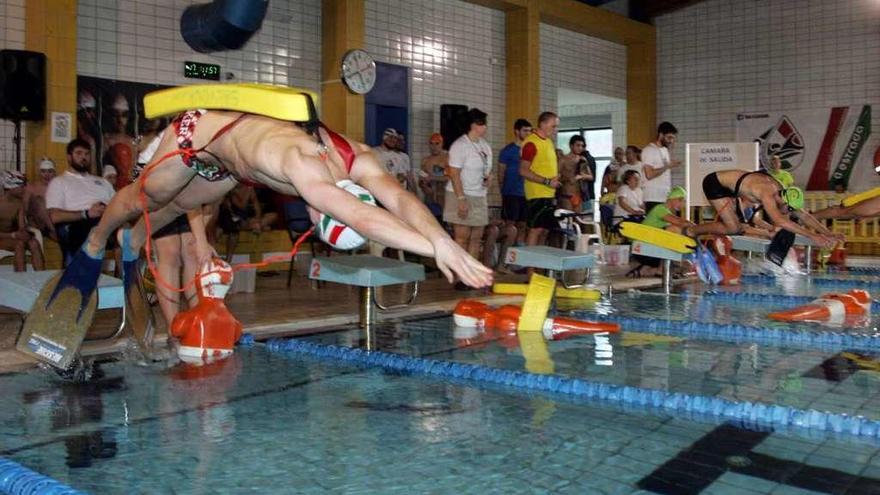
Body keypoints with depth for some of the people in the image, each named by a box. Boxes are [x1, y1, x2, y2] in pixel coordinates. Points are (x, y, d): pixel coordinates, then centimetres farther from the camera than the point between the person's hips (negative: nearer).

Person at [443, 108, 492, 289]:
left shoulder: (485, 146, 13)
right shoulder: (460, 145, -11)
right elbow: (454, 174, -16)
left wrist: (488, 179, 1)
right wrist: (461, 199, -22)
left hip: (479, 197, 8)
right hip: (461, 196, -8)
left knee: (476, 238, 7)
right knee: (462, 238, -7)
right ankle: (460, 279, -3)